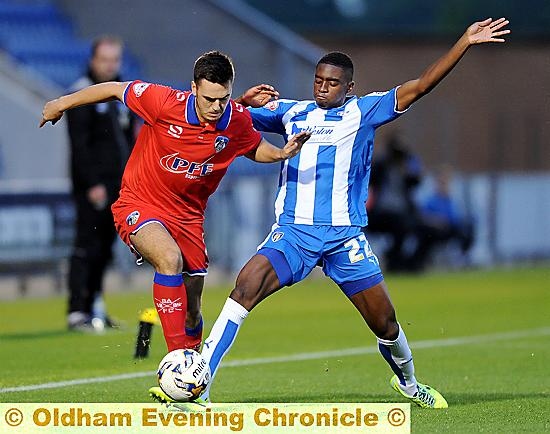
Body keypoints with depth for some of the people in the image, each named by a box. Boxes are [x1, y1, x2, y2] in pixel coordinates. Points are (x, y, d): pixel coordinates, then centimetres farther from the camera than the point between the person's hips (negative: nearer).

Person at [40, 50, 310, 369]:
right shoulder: (164, 102, -23)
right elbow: (115, 90, -8)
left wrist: (281, 154, -11)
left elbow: (255, 148, 11)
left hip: (188, 216, 4)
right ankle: (177, 355, -32)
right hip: (139, 205, -4)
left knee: (191, 312, 6)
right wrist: (63, 103, 5)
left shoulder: (238, 120, -12)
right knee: (170, 258, -34)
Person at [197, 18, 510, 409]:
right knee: (246, 287, -22)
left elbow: (420, 86, -1)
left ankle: (408, 381, 34)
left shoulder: (362, 112, 4)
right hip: (293, 231, 1)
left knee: (384, 321, 3)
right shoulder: (291, 112, 12)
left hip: (345, 236, -1)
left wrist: (466, 42, -7)